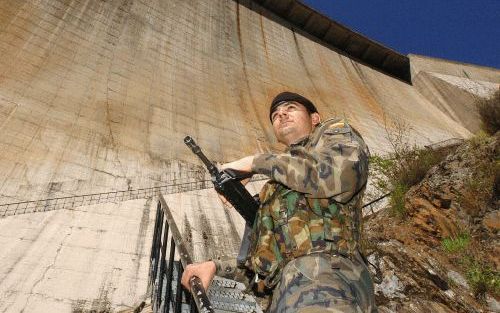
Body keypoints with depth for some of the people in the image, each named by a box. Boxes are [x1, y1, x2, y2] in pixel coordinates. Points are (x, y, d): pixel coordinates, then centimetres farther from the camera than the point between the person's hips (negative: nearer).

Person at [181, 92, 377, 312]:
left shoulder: (334, 132, 15)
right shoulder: (275, 189, 30)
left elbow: (341, 175, -11)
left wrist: (257, 161, -2)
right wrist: (216, 266, 13)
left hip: (326, 272, -6)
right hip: (286, 289, 6)